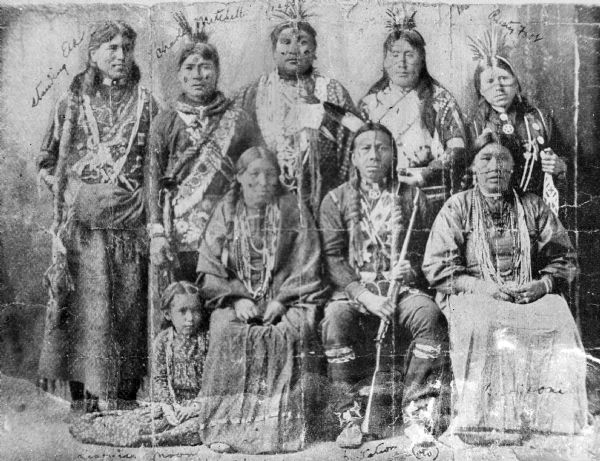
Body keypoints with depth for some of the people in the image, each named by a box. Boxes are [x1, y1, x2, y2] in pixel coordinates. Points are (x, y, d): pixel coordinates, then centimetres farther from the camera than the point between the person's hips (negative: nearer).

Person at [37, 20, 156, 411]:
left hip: (129, 222, 0)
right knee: (84, 307, -2)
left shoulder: (145, 104, 9)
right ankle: (85, 393, 6)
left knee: (126, 308, 1)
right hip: (81, 221, 0)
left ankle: (122, 396, 8)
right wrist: (68, 185, 6)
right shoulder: (72, 103, 9)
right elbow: (47, 160, 16)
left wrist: (142, 191, 2)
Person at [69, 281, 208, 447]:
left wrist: (195, 406, -18)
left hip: (200, 404, -3)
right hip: (171, 404, 3)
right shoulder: (163, 340, 4)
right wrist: (167, 406, -14)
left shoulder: (208, 339, -5)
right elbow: (159, 379, 3)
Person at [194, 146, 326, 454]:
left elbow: (307, 270, 3)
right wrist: (237, 299, -10)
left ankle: (279, 430, -26)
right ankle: (226, 427, -27)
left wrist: (281, 301, -12)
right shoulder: (225, 214, 11)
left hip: (287, 300, -1)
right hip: (235, 299, 1)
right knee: (227, 332, -30)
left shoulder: (294, 213, 8)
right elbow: (208, 271, 6)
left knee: (288, 333, -32)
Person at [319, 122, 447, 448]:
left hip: (401, 288, 1)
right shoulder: (336, 200, 8)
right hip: (352, 290, -1)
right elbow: (332, 257, -1)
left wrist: (410, 269, -12)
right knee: (335, 319, -33)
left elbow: (427, 251, 11)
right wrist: (364, 295, -14)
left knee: (429, 314, -30)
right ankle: (350, 417, -19)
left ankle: (416, 412, -19)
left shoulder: (412, 199, 12)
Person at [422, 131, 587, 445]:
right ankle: (485, 420, -31)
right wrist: (480, 286, -13)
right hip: (473, 296, -2)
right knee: (485, 326, -36)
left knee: (558, 323, -30)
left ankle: (544, 415, -25)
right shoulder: (456, 208, 11)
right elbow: (436, 267, 2)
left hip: (530, 295, 2)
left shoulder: (533, 207, 18)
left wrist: (543, 284, -8)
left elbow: (564, 258, 14)